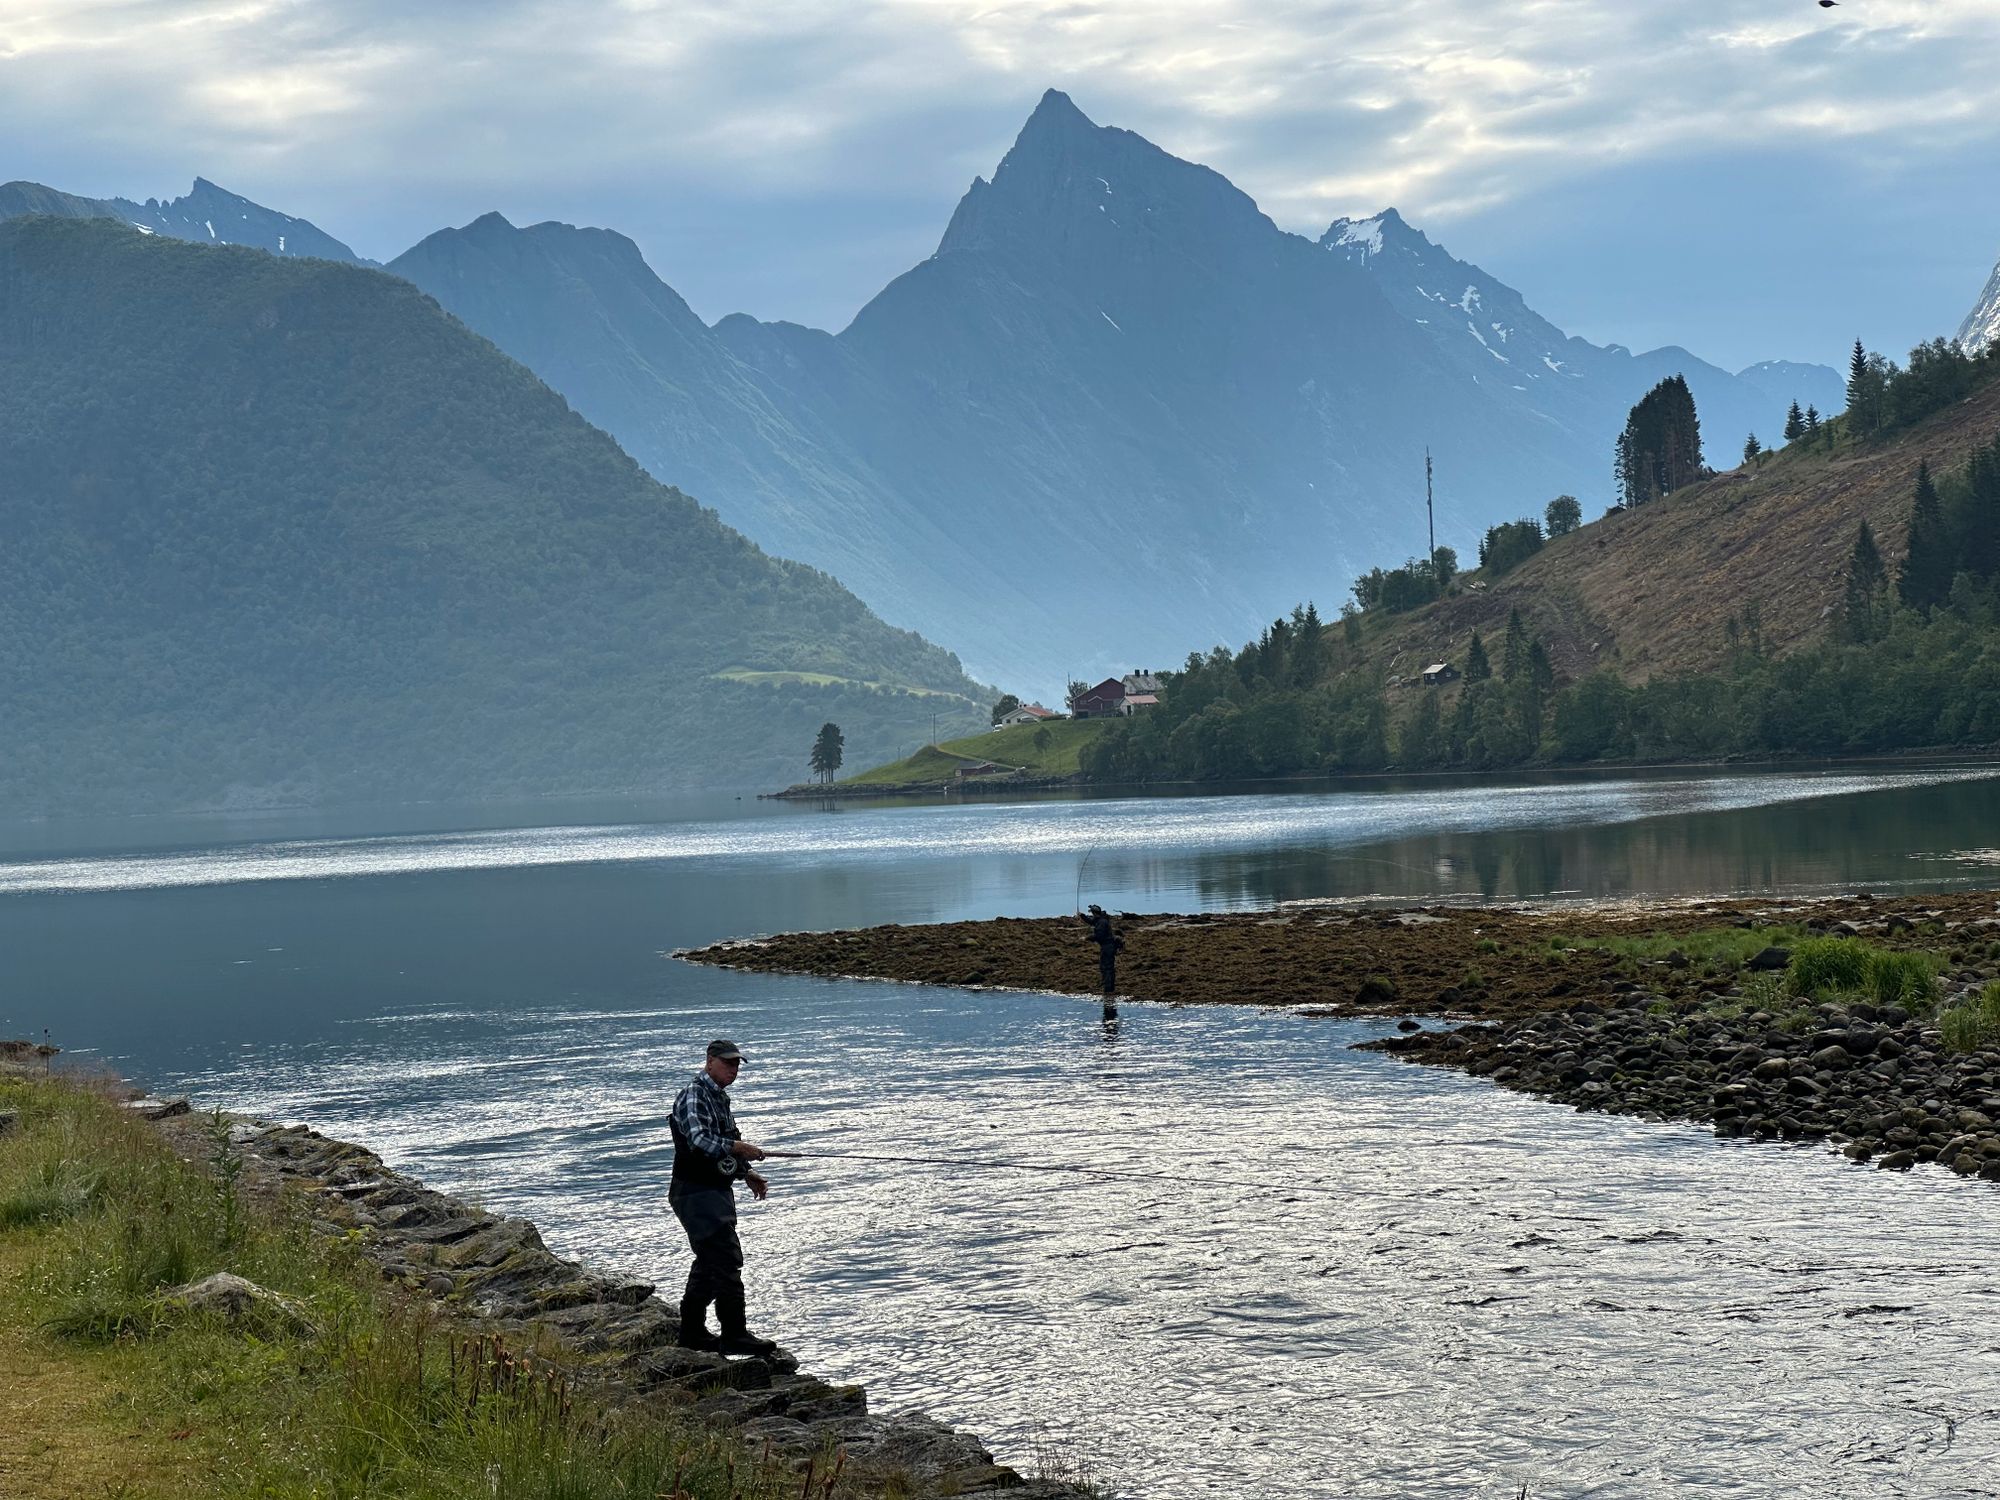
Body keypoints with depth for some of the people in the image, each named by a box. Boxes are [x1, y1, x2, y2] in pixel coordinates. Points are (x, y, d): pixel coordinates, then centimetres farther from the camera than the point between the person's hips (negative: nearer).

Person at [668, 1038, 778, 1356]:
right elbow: (699, 1140, -29)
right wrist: (740, 1148, -35)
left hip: (717, 1191, 11)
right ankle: (734, 1335, -13)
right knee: (727, 1261, -14)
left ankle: (692, 1332, 23)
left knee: (709, 1262, 15)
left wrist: (746, 1174, 19)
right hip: (697, 1193, -11)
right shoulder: (694, 1096, -14)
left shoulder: (719, 1097, 18)